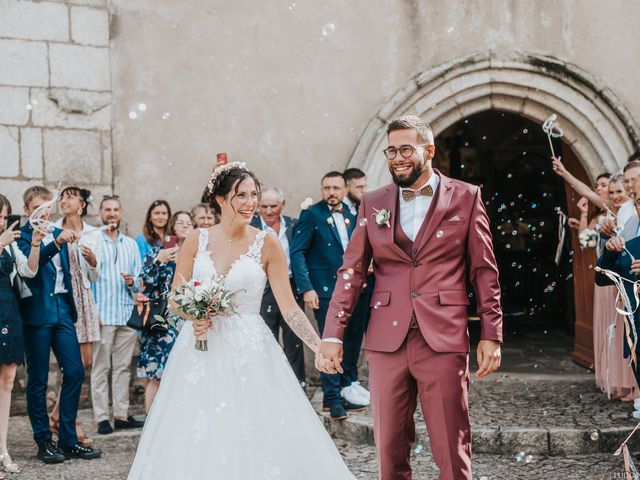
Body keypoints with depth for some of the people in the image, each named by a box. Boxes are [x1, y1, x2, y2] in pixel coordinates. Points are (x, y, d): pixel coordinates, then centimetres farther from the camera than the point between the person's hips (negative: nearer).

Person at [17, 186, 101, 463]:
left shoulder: (59, 233, 15)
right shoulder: (22, 236, -4)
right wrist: (56, 243, -37)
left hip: (63, 310, 6)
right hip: (37, 313, -5)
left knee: (75, 371, 0)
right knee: (38, 379, 2)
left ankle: (68, 440, 8)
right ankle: (44, 442, 11)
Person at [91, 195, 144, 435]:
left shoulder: (131, 244, 15)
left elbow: (140, 278, 15)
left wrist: (133, 282, -5)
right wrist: (91, 311, -13)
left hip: (127, 314, 4)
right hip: (102, 314, -4)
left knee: (123, 367, 8)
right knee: (100, 368, -1)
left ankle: (121, 415, 13)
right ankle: (102, 418, 3)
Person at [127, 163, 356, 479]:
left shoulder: (266, 244, -2)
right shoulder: (197, 241, 4)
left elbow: (288, 307, -3)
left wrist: (321, 348, -13)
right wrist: (193, 317, -11)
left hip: (249, 352, -2)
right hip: (200, 353, 2)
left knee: (253, 443, -4)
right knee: (195, 442, 3)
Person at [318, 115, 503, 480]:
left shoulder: (466, 198, 4)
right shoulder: (373, 203, 11)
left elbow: (485, 270, 4)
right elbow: (352, 270, 9)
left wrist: (491, 335, -2)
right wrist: (333, 334, 1)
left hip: (444, 341, -2)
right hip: (386, 342, 3)